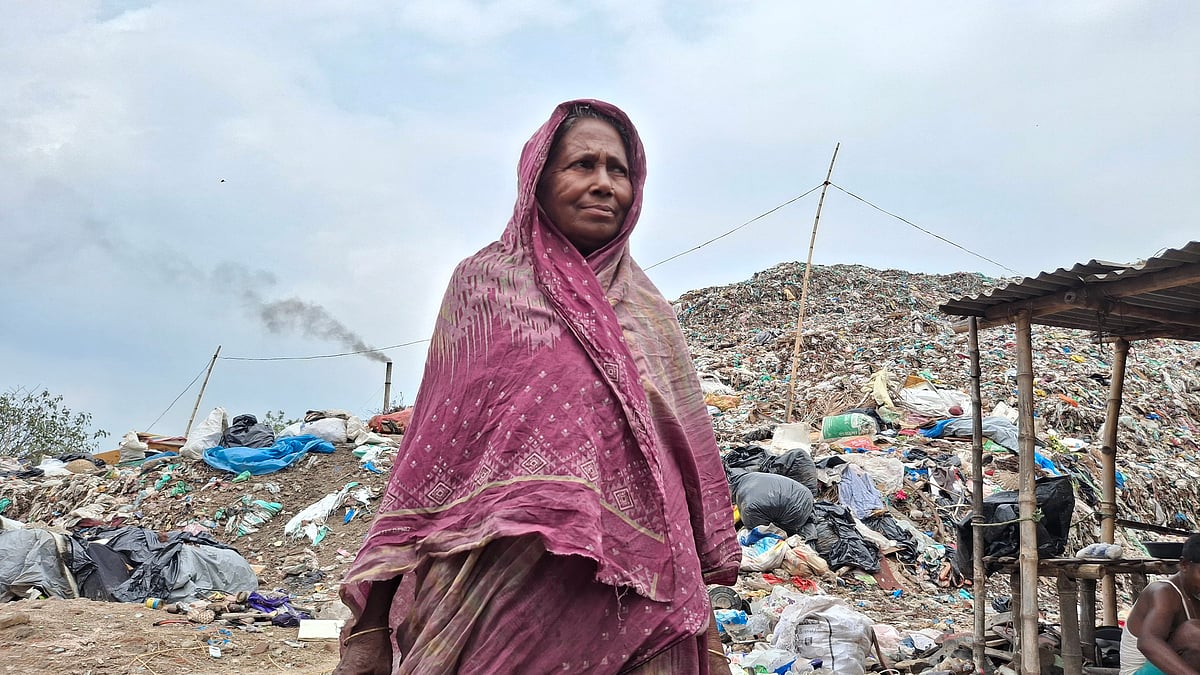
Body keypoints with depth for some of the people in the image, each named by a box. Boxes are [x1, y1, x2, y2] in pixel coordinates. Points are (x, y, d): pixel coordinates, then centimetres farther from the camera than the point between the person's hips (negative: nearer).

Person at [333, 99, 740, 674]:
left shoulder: (647, 310, 13)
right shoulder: (485, 282, 4)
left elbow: (689, 459, 14)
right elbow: (434, 444, 2)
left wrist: (701, 619, 11)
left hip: (633, 604, 3)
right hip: (504, 580, -3)